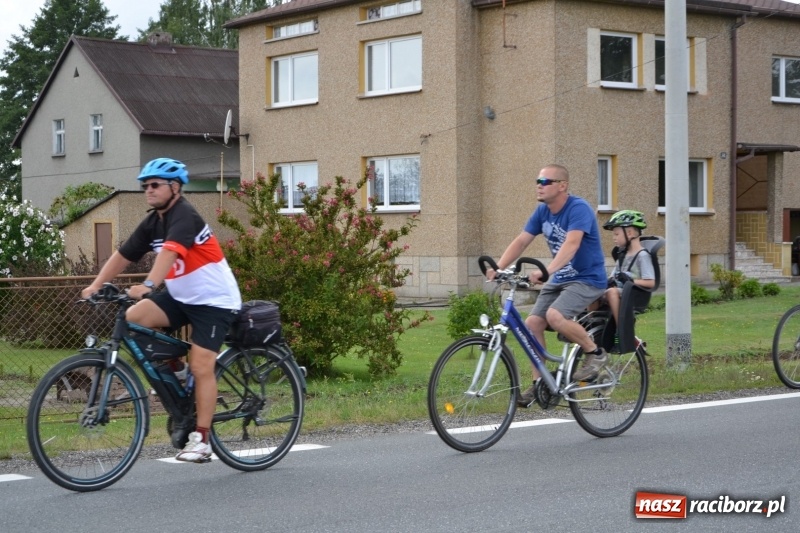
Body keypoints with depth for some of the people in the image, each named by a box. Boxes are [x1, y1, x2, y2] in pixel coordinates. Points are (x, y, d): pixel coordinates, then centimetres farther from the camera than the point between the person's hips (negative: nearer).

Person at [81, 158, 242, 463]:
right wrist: (96, 285, -10)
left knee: (200, 367, -12)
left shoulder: (184, 216, -20)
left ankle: (201, 440, -4)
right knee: (133, 318, -13)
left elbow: (170, 251, -38)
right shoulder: (152, 223, 4)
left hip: (214, 300, -8)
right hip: (180, 297, 8)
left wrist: (148, 285, -52)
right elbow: (123, 255, 2)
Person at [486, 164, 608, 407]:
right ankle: (539, 384, 4)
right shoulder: (542, 211, 4)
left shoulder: (579, 208, -20)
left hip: (587, 279, -8)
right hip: (559, 280, 8)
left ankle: (595, 352, -8)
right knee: (532, 324, -6)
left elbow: (571, 244, -35)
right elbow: (521, 241, 1)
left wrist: (547, 270, -49)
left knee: (555, 316, -30)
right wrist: (498, 267, -15)